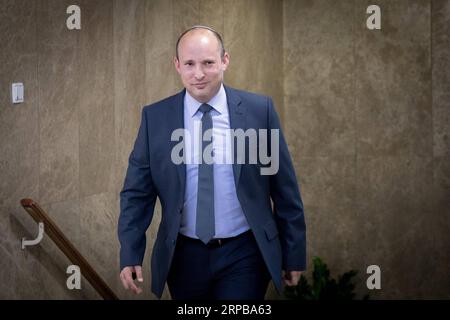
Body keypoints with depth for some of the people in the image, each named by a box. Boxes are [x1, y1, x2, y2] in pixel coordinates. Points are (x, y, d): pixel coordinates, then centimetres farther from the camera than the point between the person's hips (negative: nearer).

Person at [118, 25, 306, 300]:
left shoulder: (259, 110, -5)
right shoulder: (155, 117, -2)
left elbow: (284, 188, 0)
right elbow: (137, 191, 1)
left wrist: (294, 254, 3)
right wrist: (130, 255, -8)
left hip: (243, 255, -1)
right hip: (184, 256, 2)